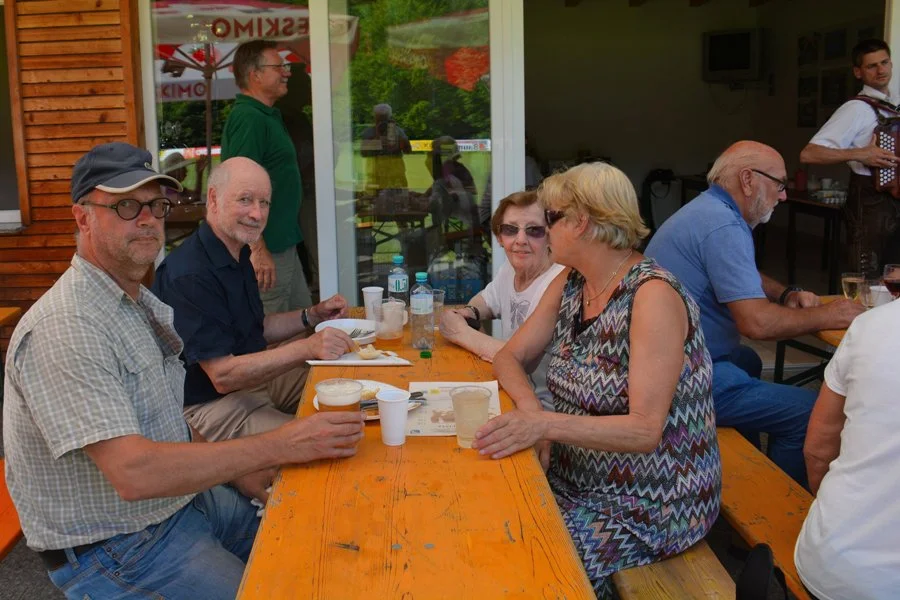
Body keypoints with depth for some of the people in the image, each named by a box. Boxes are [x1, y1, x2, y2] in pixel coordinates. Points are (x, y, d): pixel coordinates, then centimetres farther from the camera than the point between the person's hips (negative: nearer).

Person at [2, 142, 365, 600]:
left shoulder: (144, 304, 7)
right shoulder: (63, 330, -25)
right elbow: (133, 472, -32)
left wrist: (236, 470, 0)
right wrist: (277, 447, -31)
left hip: (182, 495, 9)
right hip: (114, 550, -9)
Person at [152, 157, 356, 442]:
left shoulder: (238, 254, 9)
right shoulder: (189, 276, -24)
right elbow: (223, 375, -27)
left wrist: (312, 316, 8)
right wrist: (307, 348, -34)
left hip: (254, 377, 10)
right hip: (207, 405, -10)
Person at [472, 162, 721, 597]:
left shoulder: (653, 295, -21)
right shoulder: (569, 285, 4)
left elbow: (645, 430, -26)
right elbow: (510, 357, 5)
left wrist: (546, 425, -39)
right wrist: (530, 408, -17)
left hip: (648, 507, -7)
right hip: (575, 479, 7)